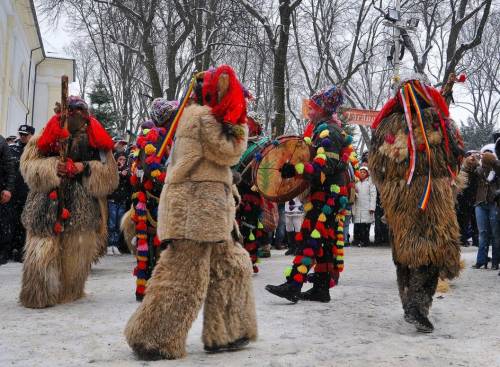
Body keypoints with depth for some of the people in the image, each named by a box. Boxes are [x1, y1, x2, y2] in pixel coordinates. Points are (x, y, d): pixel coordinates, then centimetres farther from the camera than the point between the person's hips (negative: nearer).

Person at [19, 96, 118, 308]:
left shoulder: (96, 140, 11)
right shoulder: (46, 139, 11)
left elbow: (110, 173, 8)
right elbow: (28, 165, 6)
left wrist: (86, 168, -9)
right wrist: (52, 167, -11)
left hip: (83, 208, 1)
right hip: (48, 205, -1)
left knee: (76, 252, 2)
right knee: (44, 249, -9)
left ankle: (69, 293, 21)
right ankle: (38, 295, 5)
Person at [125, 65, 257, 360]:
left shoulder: (207, 117, 22)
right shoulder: (201, 115, -9)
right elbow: (228, 154, -12)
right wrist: (241, 130, 1)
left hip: (208, 204, 10)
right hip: (196, 202, -10)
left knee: (229, 267, 12)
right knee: (185, 271, -8)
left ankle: (223, 334, 18)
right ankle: (153, 338, 0)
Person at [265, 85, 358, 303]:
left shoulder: (328, 132, -13)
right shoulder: (321, 130, 19)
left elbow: (322, 168, -25)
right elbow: (313, 159, 31)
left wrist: (294, 169, -34)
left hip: (327, 196, -10)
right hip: (325, 195, 10)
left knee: (309, 238, -15)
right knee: (325, 242, 10)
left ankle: (293, 285, -19)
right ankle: (322, 288, 16)